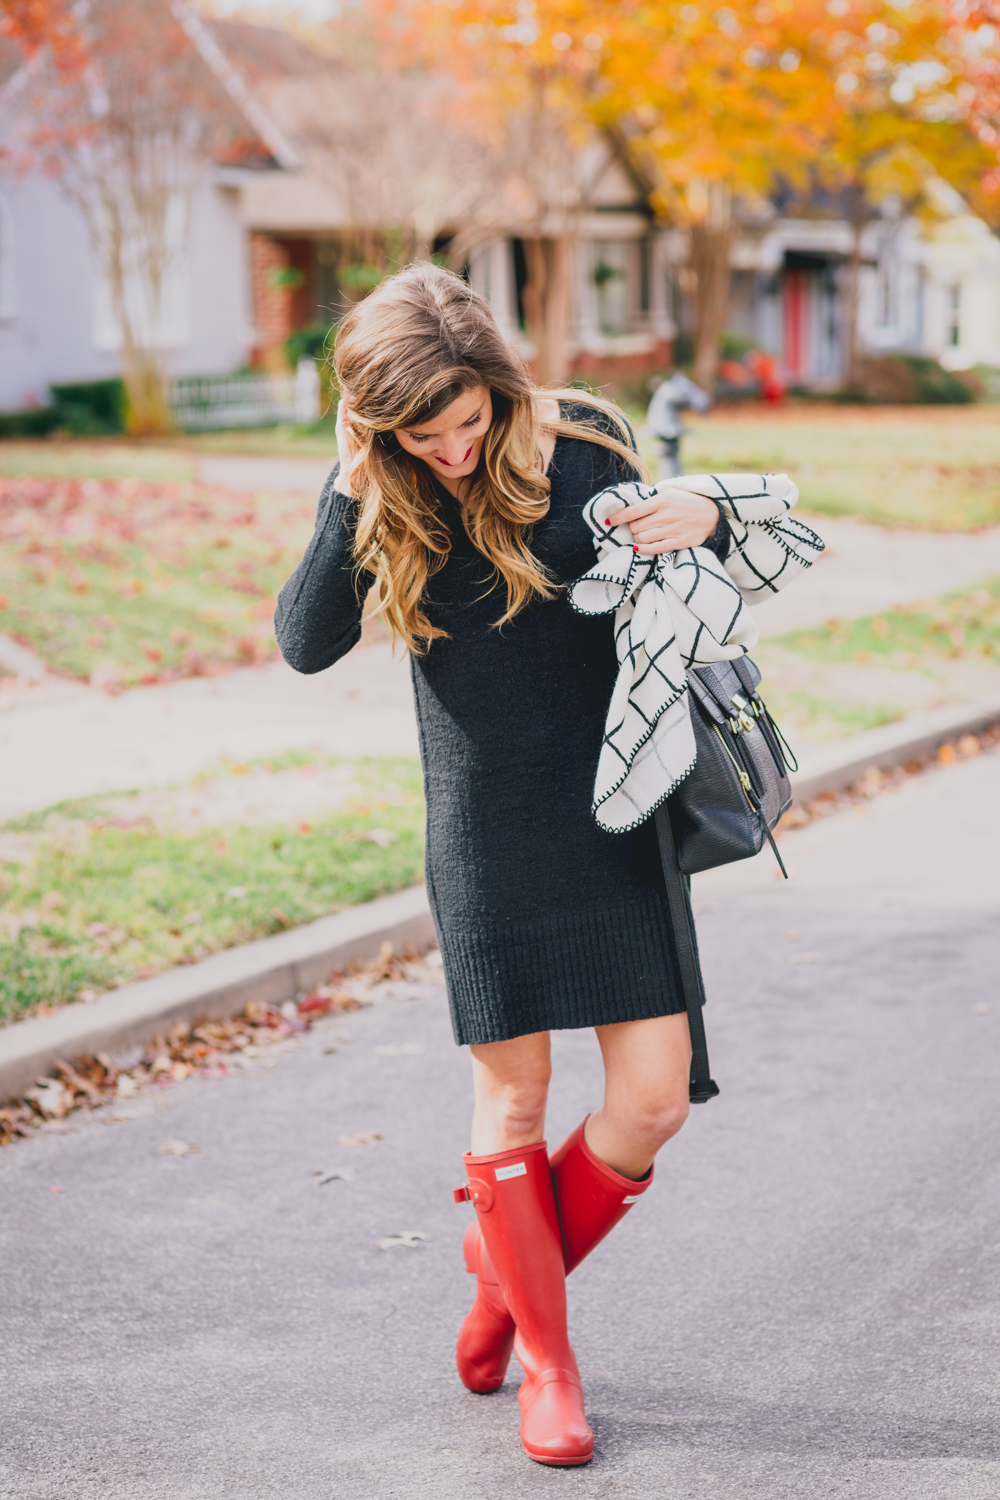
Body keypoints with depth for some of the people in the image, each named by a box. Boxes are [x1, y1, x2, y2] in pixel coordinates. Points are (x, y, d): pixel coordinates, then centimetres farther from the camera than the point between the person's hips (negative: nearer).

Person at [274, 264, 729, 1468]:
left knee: (652, 1099, -1)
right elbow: (305, 645, -12)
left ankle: (510, 1269, 26)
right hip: (483, 836, 0)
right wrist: (351, 494, -19)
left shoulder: (580, 444, -6)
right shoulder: (378, 490, -3)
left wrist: (702, 522, -15)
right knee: (513, 1094, 6)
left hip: (610, 814, 0)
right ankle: (544, 1357, 24)